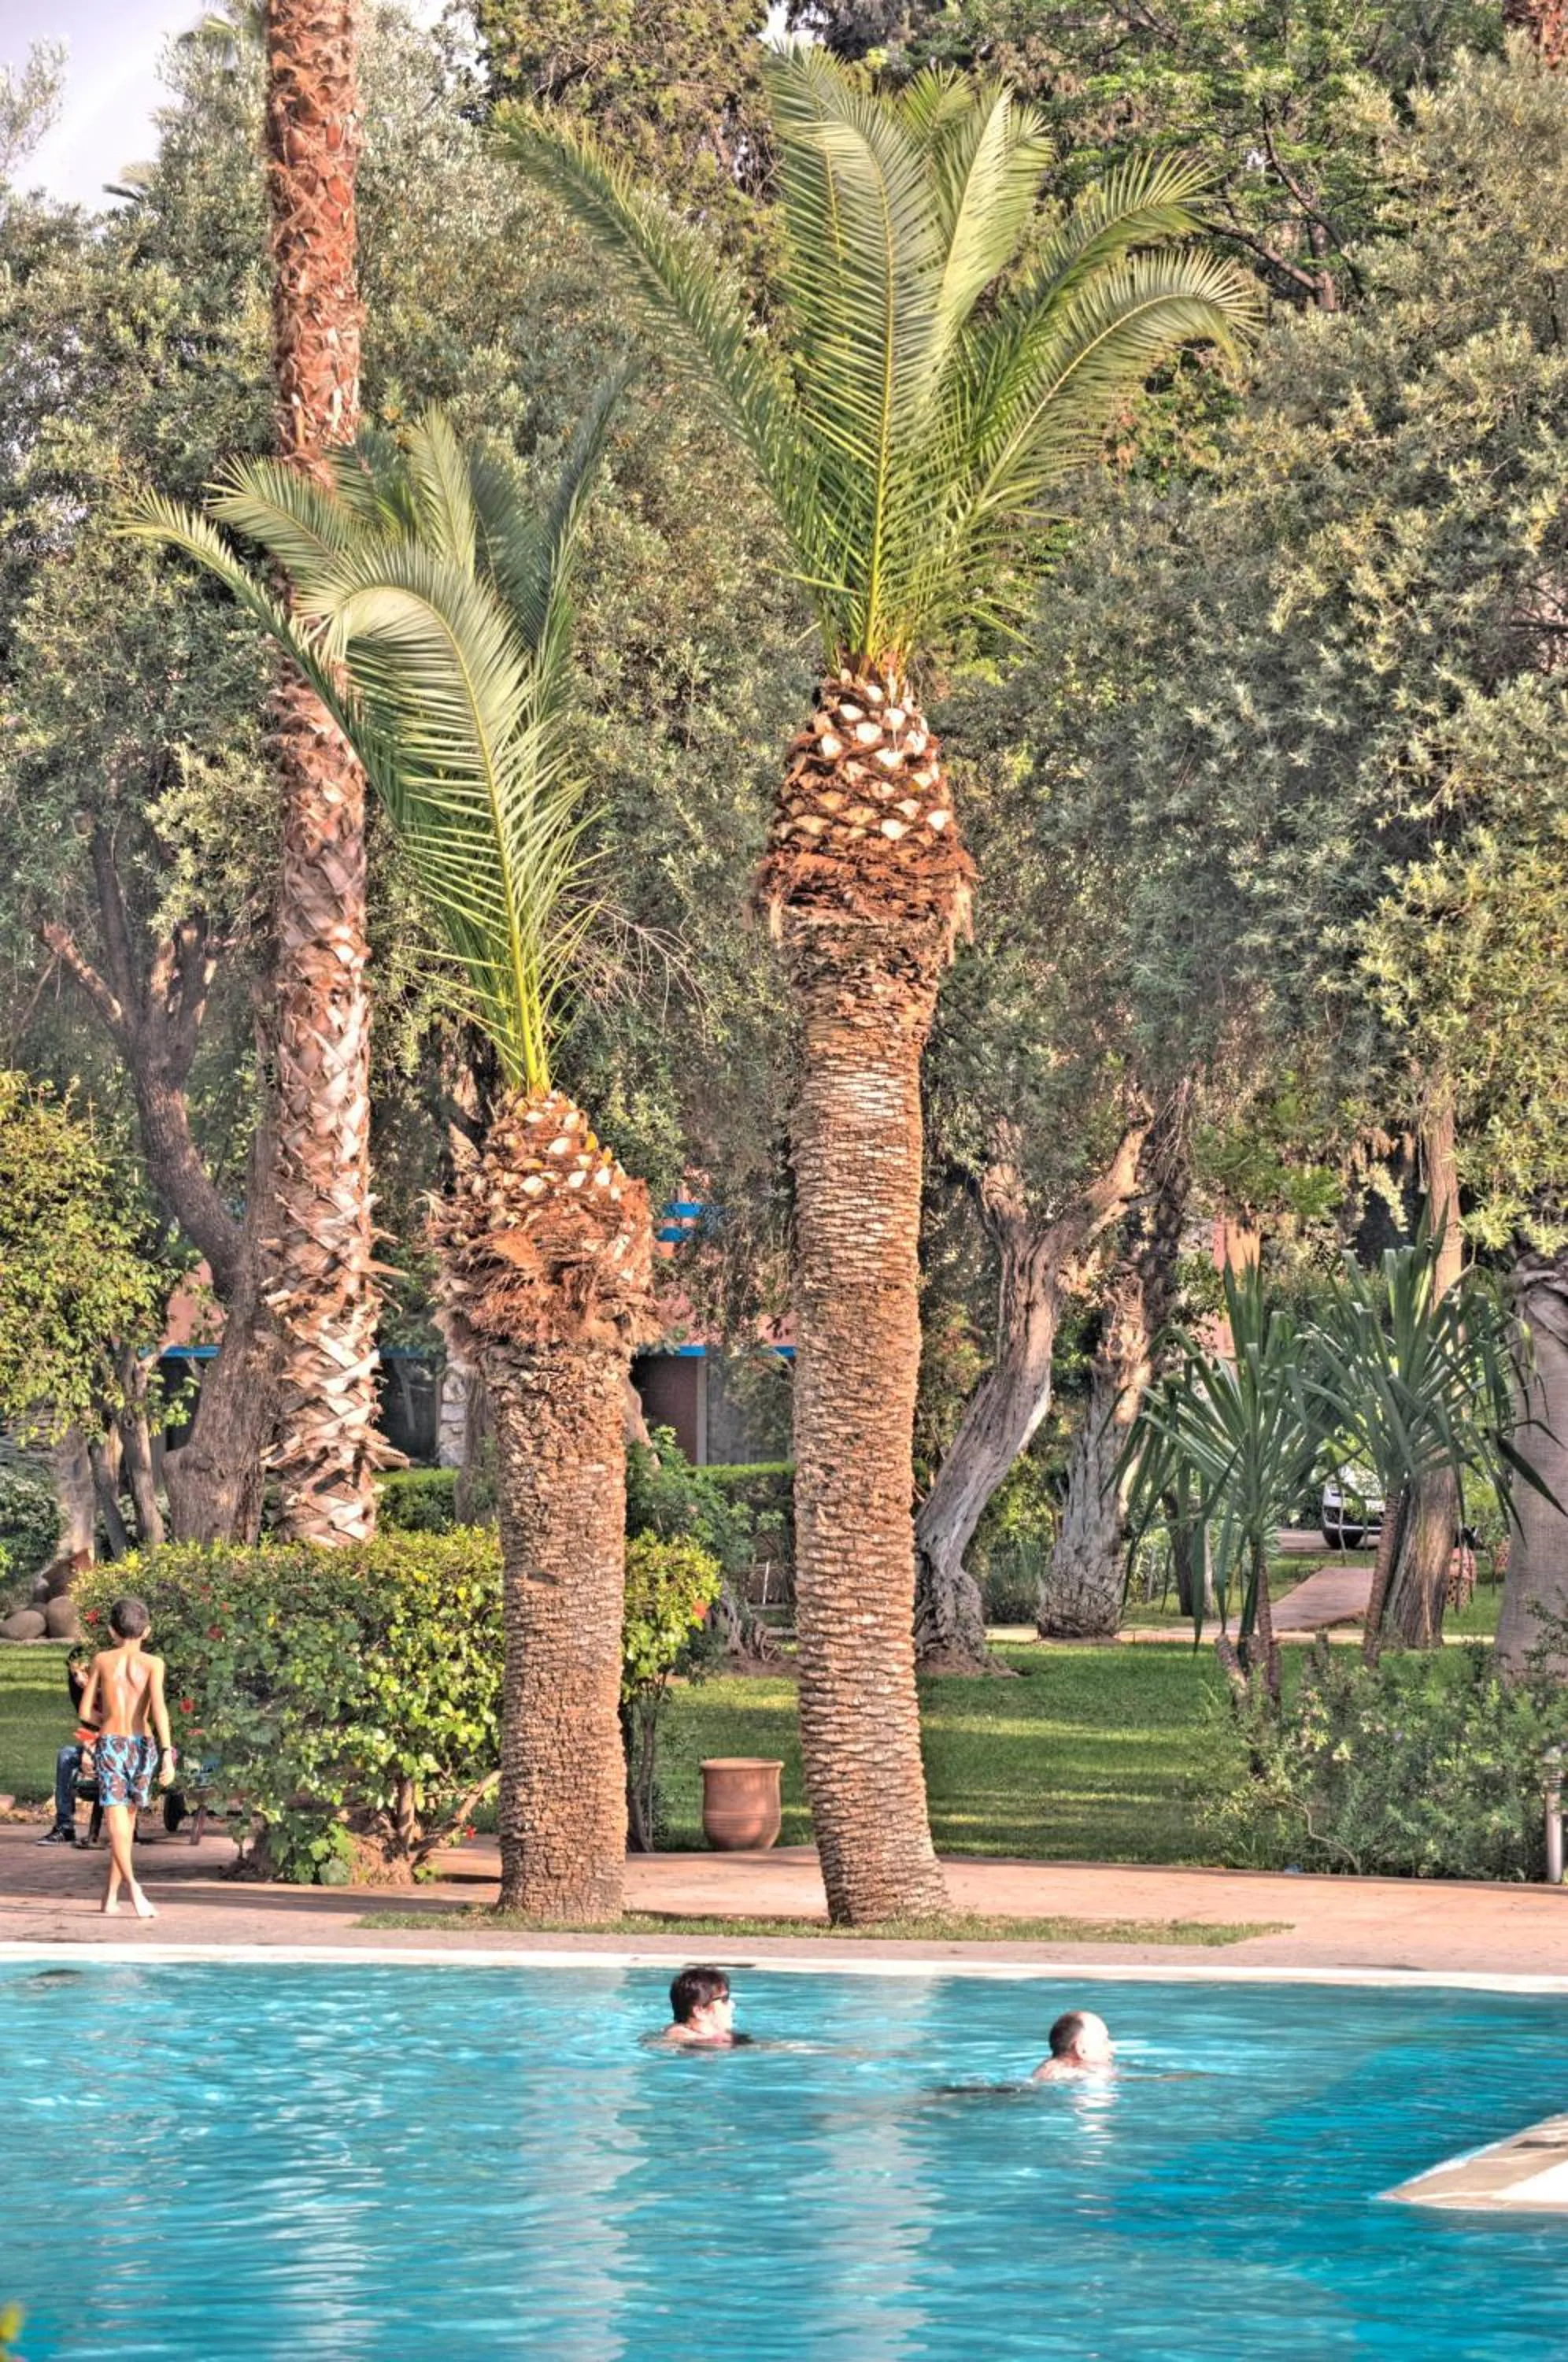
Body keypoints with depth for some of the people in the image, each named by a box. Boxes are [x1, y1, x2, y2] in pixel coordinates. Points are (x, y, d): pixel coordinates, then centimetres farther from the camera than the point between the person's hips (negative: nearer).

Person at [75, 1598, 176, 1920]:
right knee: (128, 1821, 16)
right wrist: (167, 1754, -18)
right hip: (141, 1744, 1)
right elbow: (158, 1707, -13)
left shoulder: (102, 1660, 5)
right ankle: (110, 1895, 20)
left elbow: (86, 1711, 6)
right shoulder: (152, 1663, 1)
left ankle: (132, 1885, -34)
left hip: (109, 1744, -1)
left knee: (116, 1822, -10)